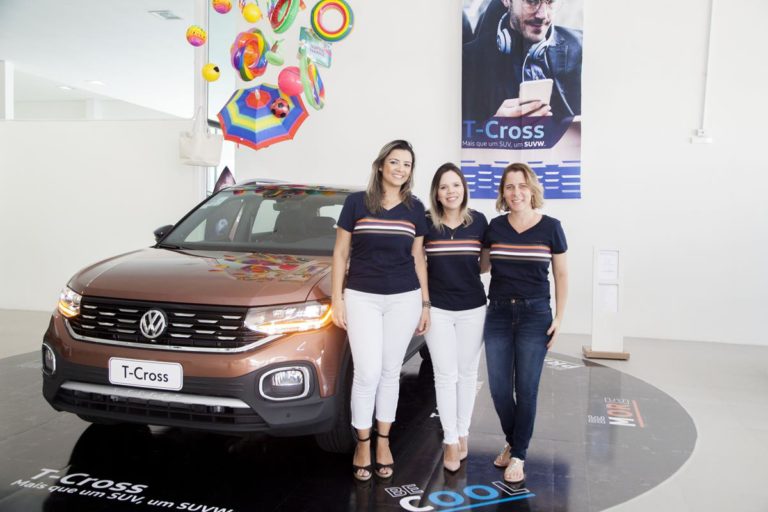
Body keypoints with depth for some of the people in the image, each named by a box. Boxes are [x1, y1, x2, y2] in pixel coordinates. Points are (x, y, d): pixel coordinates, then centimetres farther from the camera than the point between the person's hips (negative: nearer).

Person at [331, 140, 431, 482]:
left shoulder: (414, 209, 5)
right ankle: (362, 443, 16)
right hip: (362, 297, -2)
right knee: (368, 373, -4)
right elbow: (340, 253, 2)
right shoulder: (356, 203, -1)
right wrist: (336, 297, -3)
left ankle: (383, 441, 25)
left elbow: (418, 258, 10)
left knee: (390, 372, 10)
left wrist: (425, 303, 9)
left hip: (404, 299, 2)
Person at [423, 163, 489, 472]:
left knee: (467, 372, 11)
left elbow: (485, 263, 10)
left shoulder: (478, 222, -2)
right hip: (437, 309, -1)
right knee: (445, 375, 3)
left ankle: (463, 433, 26)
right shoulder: (425, 224, -5)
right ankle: (450, 440, 13)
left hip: (472, 308, 1)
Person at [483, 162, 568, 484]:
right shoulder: (494, 227, 3)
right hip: (498, 313, 3)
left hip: (535, 315, -2)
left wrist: (559, 318, -1)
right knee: (499, 388, 5)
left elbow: (561, 275, 3)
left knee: (526, 389, 2)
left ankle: (518, 455, 18)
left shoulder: (550, 227, -3)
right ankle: (512, 441, 31)